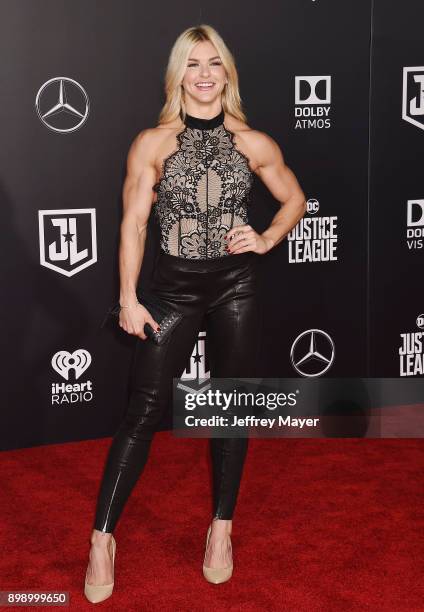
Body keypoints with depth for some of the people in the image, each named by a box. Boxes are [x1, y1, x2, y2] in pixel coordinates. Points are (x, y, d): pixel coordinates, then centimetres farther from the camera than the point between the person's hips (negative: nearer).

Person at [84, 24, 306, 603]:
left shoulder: (254, 143, 3)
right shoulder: (152, 143, -2)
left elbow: (294, 200, 16)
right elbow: (133, 223, -3)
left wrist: (267, 239, -3)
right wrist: (129, 300, -8)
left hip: (236, 286, 2)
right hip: (174, 286, -2)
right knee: (144, 408, -3)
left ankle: (222, 527, 23)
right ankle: (102, 537, 4)